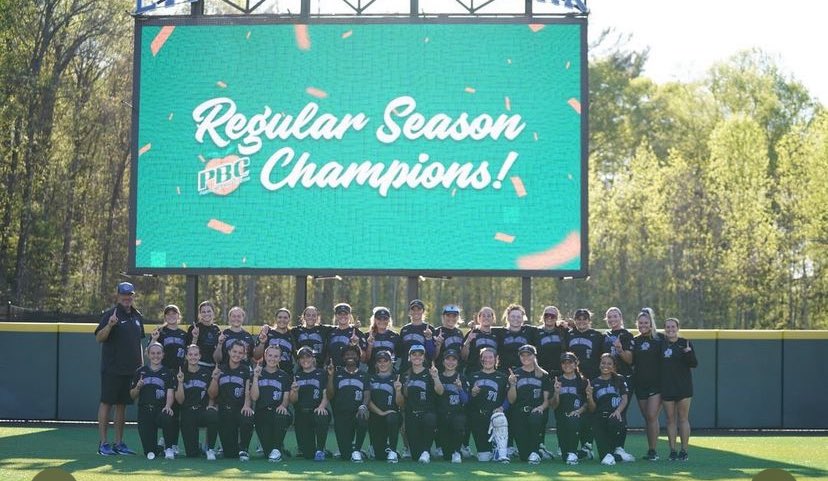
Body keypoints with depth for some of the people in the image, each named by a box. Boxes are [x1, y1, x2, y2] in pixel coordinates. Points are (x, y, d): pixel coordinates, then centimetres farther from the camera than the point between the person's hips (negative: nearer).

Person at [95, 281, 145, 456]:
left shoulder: (137, 317, 14)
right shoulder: (110, 314, -6)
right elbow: (99, 338, -14)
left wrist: (142, 365, 16)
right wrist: (109, 325, -32)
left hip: (131, 369, 6)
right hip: (112, 369, -6)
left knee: (122, 404, 10)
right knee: (106, 403, -4)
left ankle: (119, 443, 14)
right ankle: (103, 443, -2)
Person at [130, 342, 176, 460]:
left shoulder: (167, 373, 9)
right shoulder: (140, 372, 12)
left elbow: (170, 393, -4)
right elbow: (133, 396, 14)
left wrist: (168, 406, -24)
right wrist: (137, 387, -8)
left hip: (161, 409, 0)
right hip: (145, 410, 1)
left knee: (167, 418, -39)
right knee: (150, 452, -14)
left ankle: (168, 447, -15)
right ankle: (154, 449, 24)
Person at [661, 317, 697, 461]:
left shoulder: (685, 343, 0)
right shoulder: (661, 344, 7)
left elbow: (694, 364, -5)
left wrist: (688, 353, -22)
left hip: (683, 386, -2)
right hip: (666, 387, 2)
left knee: (683, 418, -1)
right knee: (670, 419, 4)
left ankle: (684, 450, 4)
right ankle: (672, 451, 8)